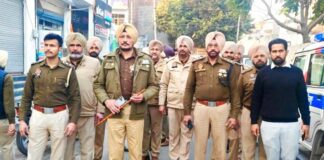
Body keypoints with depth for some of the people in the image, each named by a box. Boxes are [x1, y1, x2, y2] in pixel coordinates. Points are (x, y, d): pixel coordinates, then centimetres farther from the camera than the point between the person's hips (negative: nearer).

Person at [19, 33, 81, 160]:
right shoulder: (34, 68, 4)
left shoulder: (68, 70, -2)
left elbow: (75, 98, -2)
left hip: (60, 116, -1)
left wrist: (73, 121, -9)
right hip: (38, 115, 2)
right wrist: (22, 120, 2)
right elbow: (27, 96, 7)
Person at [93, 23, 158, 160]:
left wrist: (144, 96, -11)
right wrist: (106, 100, -8)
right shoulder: (108, 59, 7)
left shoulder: (146, 60, 5)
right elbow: (98, 85, 9)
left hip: (136, 113, 0)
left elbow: (154, 85, 8)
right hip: (114, 112, 1)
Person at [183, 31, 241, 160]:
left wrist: (234, 115, -2)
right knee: (200, 145, 10)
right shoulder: (196, 65, 4)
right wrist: (187, 112, 1)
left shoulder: (230, 67, 2)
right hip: (201, 108, 1)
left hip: (221, 109, 0)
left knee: (220, 147, 9)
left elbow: (234, 92, 2)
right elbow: (189, 89, 5)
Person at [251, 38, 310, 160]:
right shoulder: (263, 73, 2)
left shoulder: (296, 72, 4)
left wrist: (306, 122, 4)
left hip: (291, 125, 0)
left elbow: (303, 99, 6)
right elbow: (256, 99, 3)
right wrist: (254, 122, 1)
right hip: (268, 125, 0)